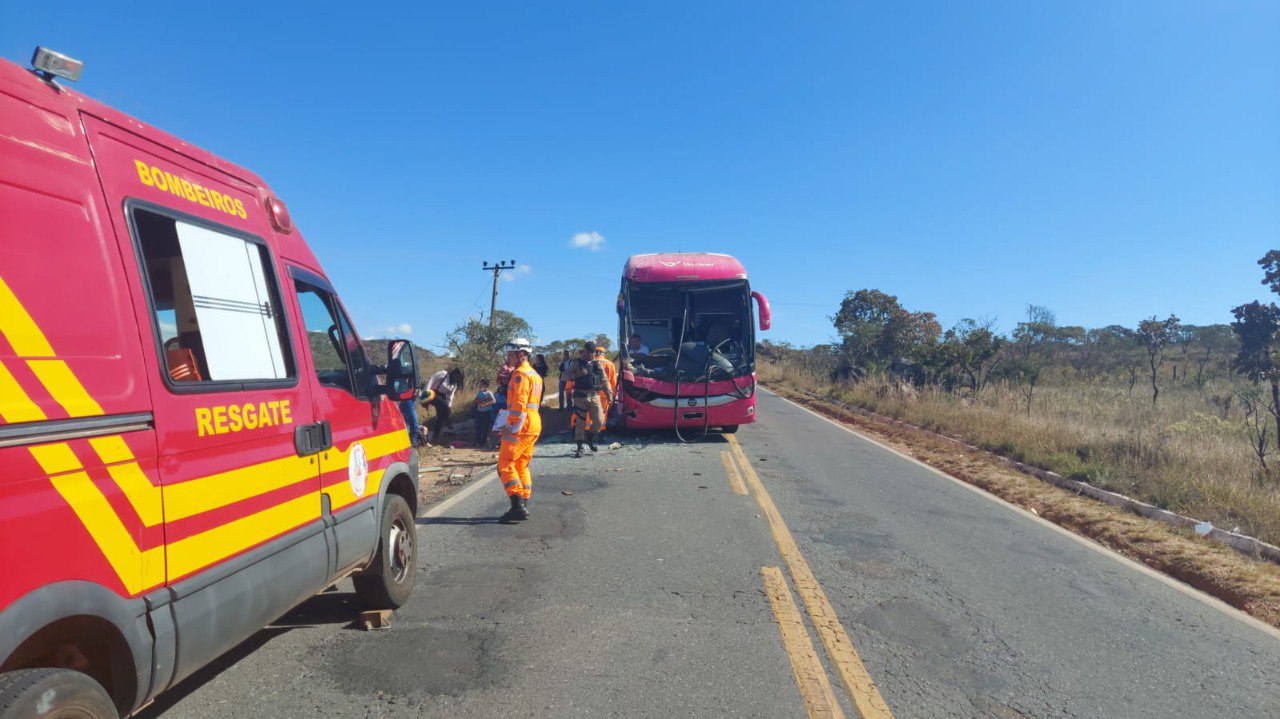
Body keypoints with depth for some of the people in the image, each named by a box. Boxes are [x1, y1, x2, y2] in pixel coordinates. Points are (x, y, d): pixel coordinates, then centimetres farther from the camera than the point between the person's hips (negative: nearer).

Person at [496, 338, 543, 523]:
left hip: (521, 426, -10)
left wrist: (513, 428, -17)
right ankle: (524, 506, 15)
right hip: (534, 425, 10)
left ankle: (518, 507, -13)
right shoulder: (534, 374, 20)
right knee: (521, 466, 14)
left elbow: (519, 404, -20)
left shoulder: (520, 374, -11)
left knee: (505, 464, -7)